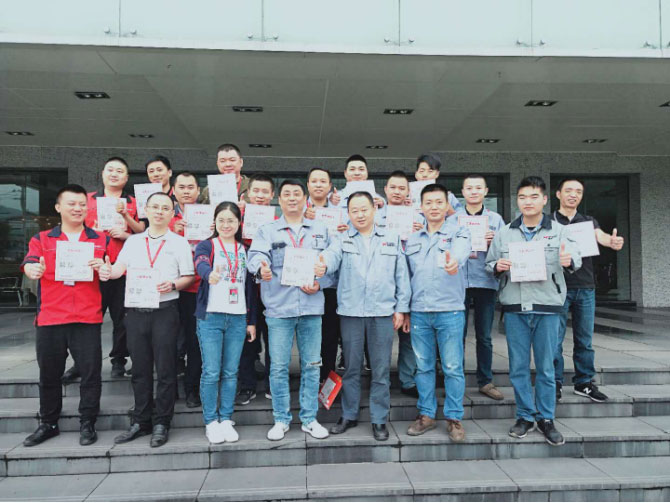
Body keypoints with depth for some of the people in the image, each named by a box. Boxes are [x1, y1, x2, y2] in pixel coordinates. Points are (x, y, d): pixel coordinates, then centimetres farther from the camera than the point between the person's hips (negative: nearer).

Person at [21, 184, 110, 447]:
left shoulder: (101, 240, 10)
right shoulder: (42, 239, 9)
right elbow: (29, 263, -6)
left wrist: (105, 270, -14)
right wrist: (33, 269, -30)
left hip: (87, 319, -1)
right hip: (49, 318, 1)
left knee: (90, 373, 0)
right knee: (49, 374, 11)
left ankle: (87, 424, 15)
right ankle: (48, 424, 28)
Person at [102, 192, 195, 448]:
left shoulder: (179, 242, 4)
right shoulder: (133, 241, 14)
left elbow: (189, 277, 1)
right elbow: (119, 269, 5)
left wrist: (172, 285, -17)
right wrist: (108, 270, -16)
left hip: (165, 311, -3)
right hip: (136, 311, 3)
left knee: (165, 369, 1)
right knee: (140, 369, 11)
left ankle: (161, 424, 14)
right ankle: (140, 421, 23)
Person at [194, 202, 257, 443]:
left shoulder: (244, 251, 14)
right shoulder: (206, 246, 2)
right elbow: (201, 264, -23)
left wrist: (252, 320, 12)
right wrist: (210, 274, -46)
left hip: (238, 318, 3)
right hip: (210, 317, -3)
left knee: (230, 372, 8)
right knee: (211, 372, -1)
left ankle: (226, 420, 19)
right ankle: (211, 422, 13)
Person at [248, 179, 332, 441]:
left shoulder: (320, 230, 11)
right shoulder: (267, 231, 5)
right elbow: (257, 255, -13)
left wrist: (319, 283, -9)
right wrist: (261, 269, -36)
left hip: (311, 307, 2)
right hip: (279, 309, -1)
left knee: (311, 365, 8)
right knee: (278, 367, 3)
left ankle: (310, 418, 23)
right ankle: (281, 419, 20)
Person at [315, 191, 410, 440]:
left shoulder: (391, 239, 9)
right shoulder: (342, 240, 6)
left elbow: (401, 275, 9)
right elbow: (332, 255, -17)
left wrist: (401, 308, 4)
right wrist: (323, 265, -40)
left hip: (383, 312, 0)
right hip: (351, 311, 0)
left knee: (381, 369, 6)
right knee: (351, 367, 11)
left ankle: (379, 419, 20)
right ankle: (349, 415, 27)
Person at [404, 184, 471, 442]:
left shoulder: (459, 233, 1)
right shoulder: (412, 239, 12)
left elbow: (460, 253, -23)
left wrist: (454, 262, -47)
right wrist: (405, 311, 12)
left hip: (450, 311, -3)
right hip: (419, 312, 4)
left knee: (453, 367, 3)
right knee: (423, 366, 11)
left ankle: (454, 418, 18)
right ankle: (427, 414, 25)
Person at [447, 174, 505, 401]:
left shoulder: (495, 219, 11)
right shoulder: (452, 218, 9)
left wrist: (494, 242, -11)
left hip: (486, 282, 1)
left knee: (484, 336, 8)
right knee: (457, 334, 2)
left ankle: (485, 381, 20)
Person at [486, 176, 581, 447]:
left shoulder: (559, 231, 4)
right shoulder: (504, 233, 9)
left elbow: (575, 258, -7)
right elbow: (489, 264, 11)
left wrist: (569, 260, -30)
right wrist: (497, 266, -11)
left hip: (547, 306, -1)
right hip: (514, 307, 2)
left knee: (546, 367, 7)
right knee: (518, 367, 7)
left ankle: (546, 418, 22)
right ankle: (525, 416, 22)